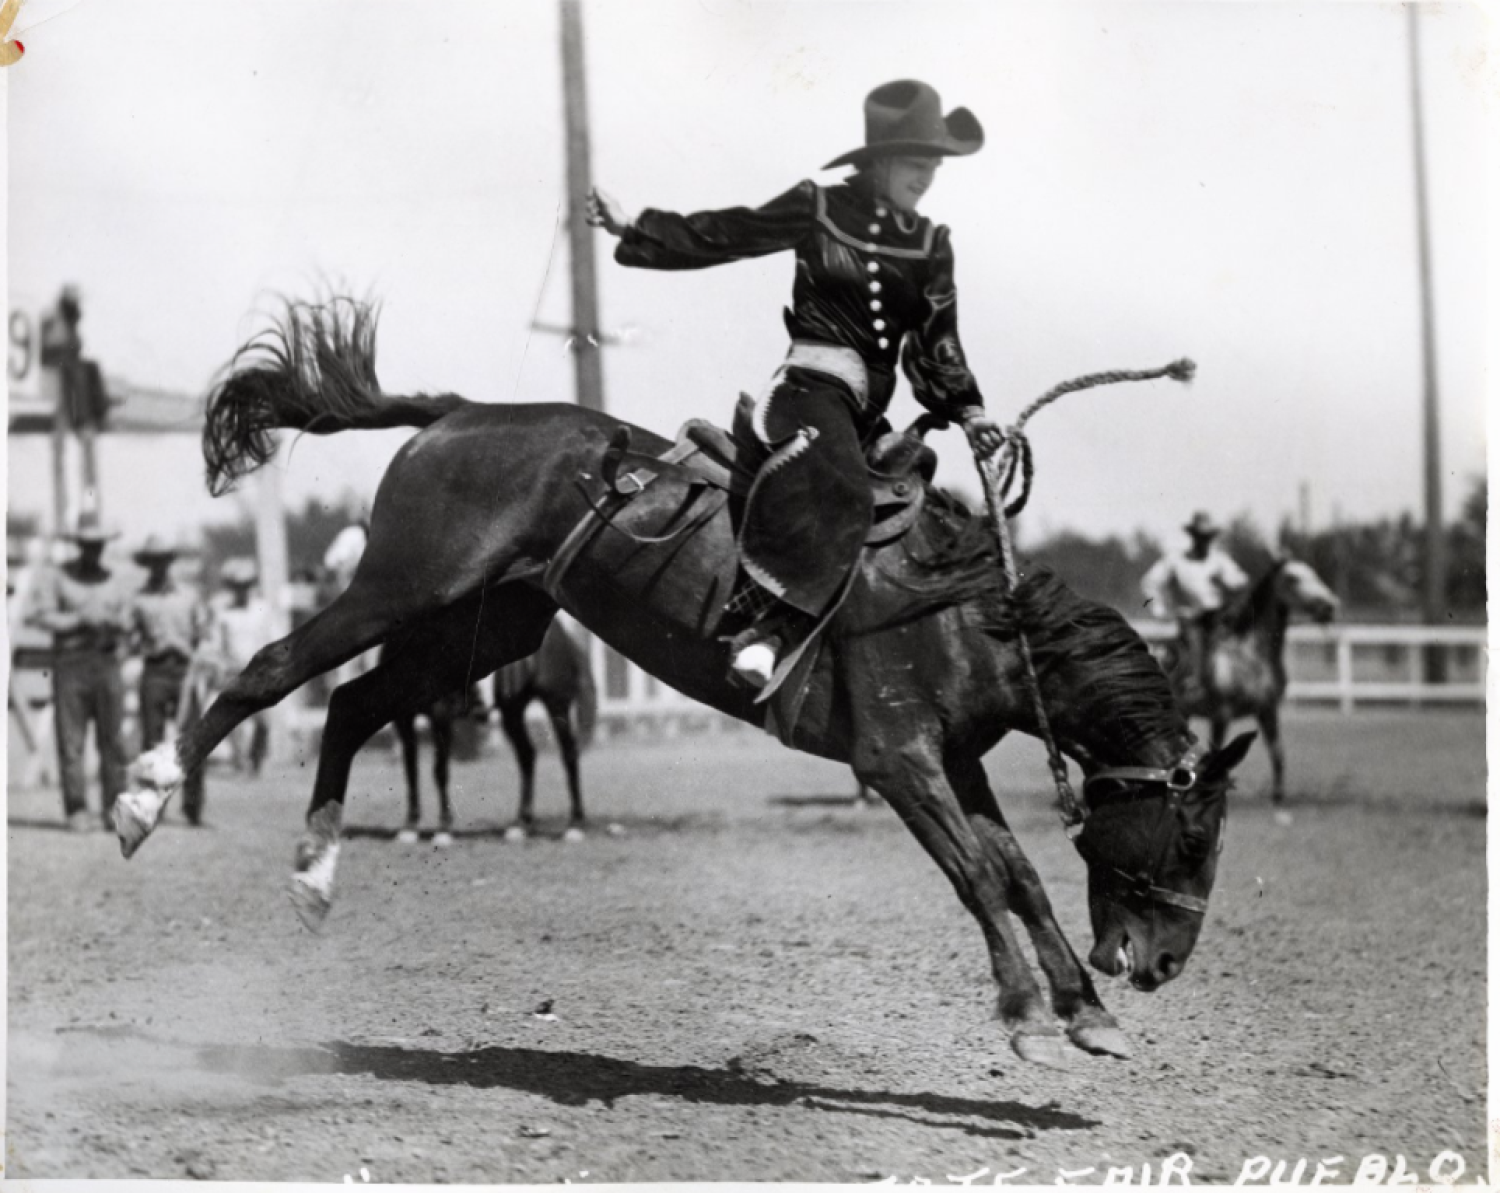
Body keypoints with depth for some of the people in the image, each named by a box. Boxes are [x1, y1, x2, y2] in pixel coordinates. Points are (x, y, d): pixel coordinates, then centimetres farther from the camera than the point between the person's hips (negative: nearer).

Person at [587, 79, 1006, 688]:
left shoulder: (931, 246, 13)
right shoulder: (817, 209, 3)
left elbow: (936, 346, 13)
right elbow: (717, 237, 6)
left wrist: (969, 411, 0)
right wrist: (633, 228, 1)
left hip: (872, 402, 7)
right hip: (814, 380, -7)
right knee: (831, 486, -34)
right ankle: (769, 623, -40)